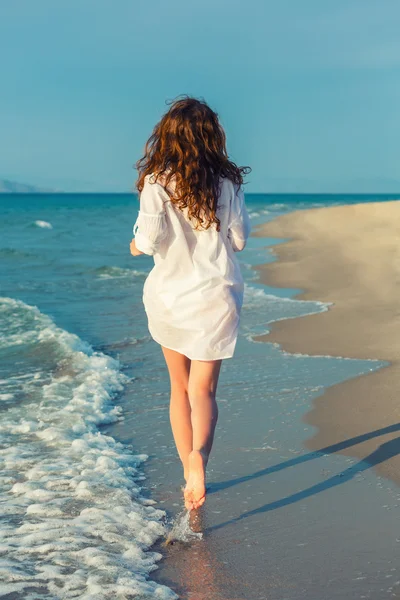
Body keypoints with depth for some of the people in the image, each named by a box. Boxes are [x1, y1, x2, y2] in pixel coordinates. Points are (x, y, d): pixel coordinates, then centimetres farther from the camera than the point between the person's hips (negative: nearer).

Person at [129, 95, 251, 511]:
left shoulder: (156, 182, -9)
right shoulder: (227, 181, -3)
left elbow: (150, 238, -17)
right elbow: (240, 238, 2)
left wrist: (136, 245, 6)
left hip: (169, 295, 0)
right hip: (216, 295, 0)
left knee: (180, 388, 16)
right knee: (203, 389, 3)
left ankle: (190, 474, 20)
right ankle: (198, 453, -25)